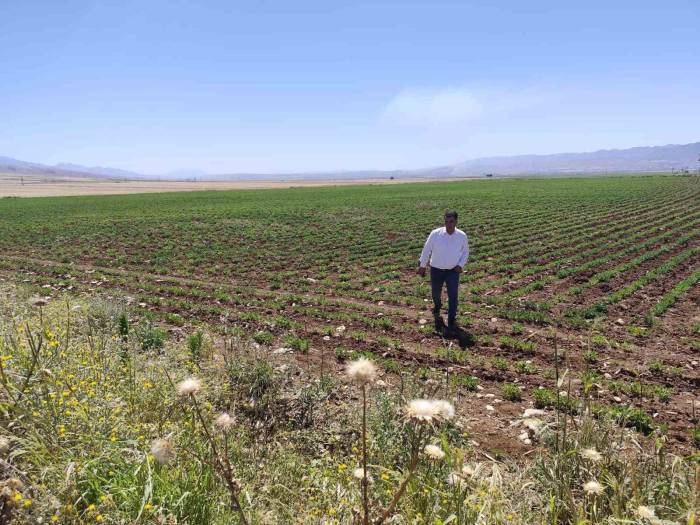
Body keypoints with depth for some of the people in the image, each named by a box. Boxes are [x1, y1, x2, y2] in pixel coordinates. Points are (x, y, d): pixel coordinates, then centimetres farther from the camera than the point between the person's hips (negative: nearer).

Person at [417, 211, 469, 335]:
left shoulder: (462, 236, -11)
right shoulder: (435, 233, -16)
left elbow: (465, 252, 5)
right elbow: (426, 249, -3)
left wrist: (460, 265, -10)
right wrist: (422, 266, 3)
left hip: (453, 271, 0)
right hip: (436, 270, 1)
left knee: (453, 296, -10)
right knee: (436, 294, 18)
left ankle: (451, 323, -1)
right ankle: (437, 308, 53)